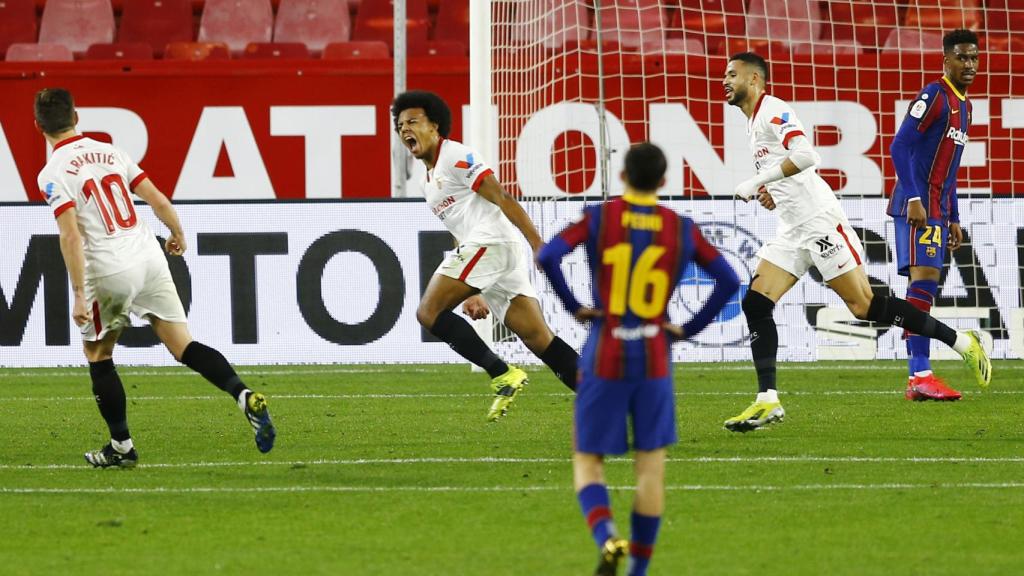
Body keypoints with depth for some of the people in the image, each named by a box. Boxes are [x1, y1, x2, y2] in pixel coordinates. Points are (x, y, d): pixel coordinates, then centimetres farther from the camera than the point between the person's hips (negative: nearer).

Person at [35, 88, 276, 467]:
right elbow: (158, 201, 8)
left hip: (108, 272, -5)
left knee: (97, 354, 15)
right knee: (183, 346, 5)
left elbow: (71, 235, -18)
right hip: (149, 258, 5)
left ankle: (121, 446, 18)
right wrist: (177, 235, 28)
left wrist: (79, 295, -18)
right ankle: (245, 397, -16)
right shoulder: (111, 153, 9)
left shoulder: (52, 174, -7)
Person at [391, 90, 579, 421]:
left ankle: (502, 375, -15)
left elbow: (502, 198, -10)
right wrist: (472, 292, 27)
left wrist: (538, 245, -18)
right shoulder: (430, 180, 28)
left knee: (429, 312, -11)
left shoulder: (455, 156, 0)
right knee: (540, 341, 1)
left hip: (492, 242, -9)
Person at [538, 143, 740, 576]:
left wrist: (573, 307, -5)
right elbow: (729, 281, -3)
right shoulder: (682, 229, 1)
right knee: (652, 464, 10)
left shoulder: (598, 217, -4)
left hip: (603, 360, -1)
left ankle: (606, 538, -20)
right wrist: (689, 330, 3)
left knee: (588, 461, 8)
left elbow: (548, 257, -18)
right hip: (654, 359, 1)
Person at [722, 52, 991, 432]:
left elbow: (806, 155, -26)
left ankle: (962, 343, 0)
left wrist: (756, 182, -20)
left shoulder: (773, 111, -10)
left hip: (819, 222, -10)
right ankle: (768, 401, -2)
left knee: (864, 306, -9)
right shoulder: (754, 123, 19)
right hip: (793, 231, 10)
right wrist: (772, 195, 9)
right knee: (755, 304, -2)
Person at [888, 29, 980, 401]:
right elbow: (900, 147, -16)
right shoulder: (933, 96, -9)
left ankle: (917, 378, 8)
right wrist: (914, 199, -24)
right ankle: (920, 376, -23)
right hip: (918, 206, -9)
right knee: (924, 278, -17)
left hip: (938, 210, 9)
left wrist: (953, 219, 24)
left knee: (926, 286, 7)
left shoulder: (962, 105, 20)